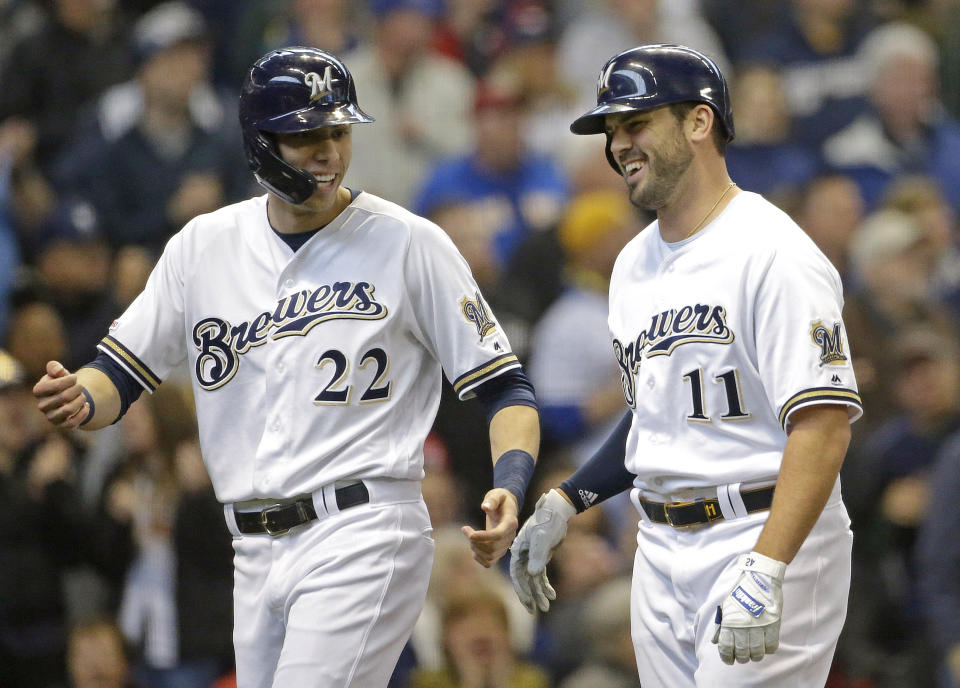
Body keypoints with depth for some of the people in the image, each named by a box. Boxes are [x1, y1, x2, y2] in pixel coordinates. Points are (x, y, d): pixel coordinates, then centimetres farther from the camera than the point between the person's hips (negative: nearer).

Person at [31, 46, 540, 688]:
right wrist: (77, 399, -11)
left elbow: (505, 387, -2)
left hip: (363, 538, -6)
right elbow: (121, 374, 13)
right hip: (254, 555, 6)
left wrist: (509, 489, -20)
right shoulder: (204, 245, 9)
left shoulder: (409, 243, -3)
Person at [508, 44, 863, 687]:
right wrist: (564, 503, 15)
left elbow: (823, 422, -22)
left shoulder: (772, 252, -14)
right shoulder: (635, 265, 15)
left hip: (771, 543, -8)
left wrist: (764, 573, -30)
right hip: (662, 552, 8)